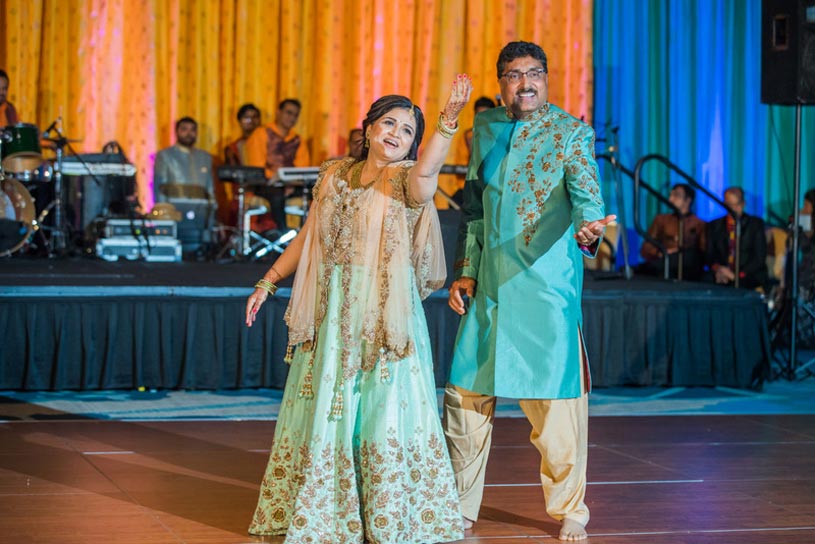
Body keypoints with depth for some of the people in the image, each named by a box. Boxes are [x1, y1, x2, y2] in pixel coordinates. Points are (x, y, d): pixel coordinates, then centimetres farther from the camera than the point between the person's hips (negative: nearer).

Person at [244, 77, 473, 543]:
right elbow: (309, 237, 19)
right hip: (332, 312, 4)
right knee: (325, 410, 10)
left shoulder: (405, 181, -3)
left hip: (384, 314, -4)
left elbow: (426, 171, -28)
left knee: (386, 409, -7)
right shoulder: (335, 176, 11)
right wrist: (269, 282, 18)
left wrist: (449, 121, -43)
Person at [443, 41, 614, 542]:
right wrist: (465, 272, 14)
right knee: (465, 395, 6)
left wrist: (588, 226, -40)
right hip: (489, 289, 5)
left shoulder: (572, 133, -2)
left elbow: (585, 191, -18)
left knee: (556, 399, -4)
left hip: (548, 288, -5)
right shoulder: (485, 128, 12)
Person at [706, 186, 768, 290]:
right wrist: (716, 268, -12)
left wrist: (738, 275, -12)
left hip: (749, 283, -4)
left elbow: (760, 257, 1)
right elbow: (710, 255, 12)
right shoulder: (714, 226, 15)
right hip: (723, 283, 4)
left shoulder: (756, 223, 8)